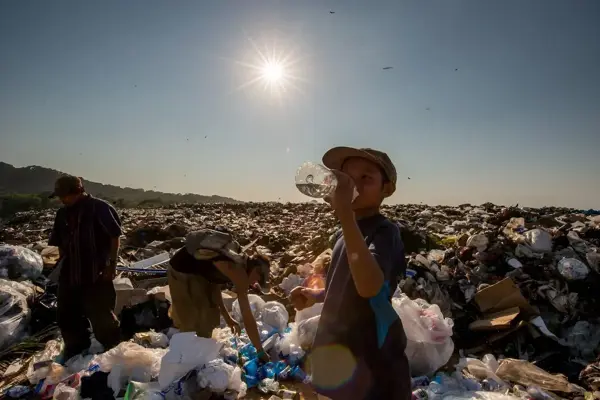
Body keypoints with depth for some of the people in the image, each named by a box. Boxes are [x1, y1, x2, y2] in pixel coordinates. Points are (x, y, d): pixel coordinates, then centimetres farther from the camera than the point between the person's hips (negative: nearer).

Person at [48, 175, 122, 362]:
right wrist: (63, 266, 12)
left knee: (101, 315, 3)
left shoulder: (99, 208, -13)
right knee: (66, 315, 16)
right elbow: (60, 243, 16)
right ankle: (75, 349, 37)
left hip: (96, 273, -7)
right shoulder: (63, 213, 7)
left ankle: (112, 350, 24)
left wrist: (111, 264, -14)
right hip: (70, 274, 7)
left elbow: (115, 236, -12)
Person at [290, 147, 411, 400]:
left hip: (372, 355, -8)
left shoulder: (384, 231, -20)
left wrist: (345, 214, -44)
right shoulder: (347, 232, 6)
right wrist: (315, 296, 2)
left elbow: (370, 287, -40)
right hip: (340, 348, 8)